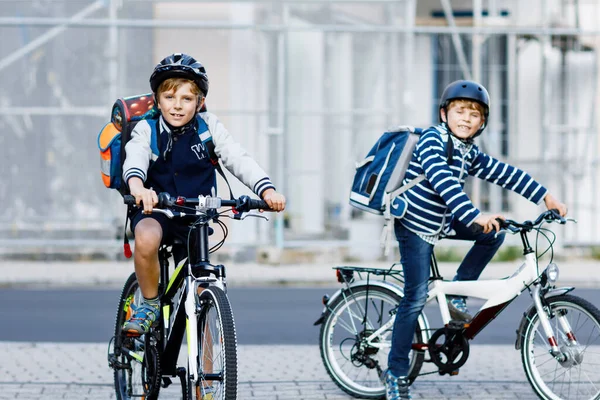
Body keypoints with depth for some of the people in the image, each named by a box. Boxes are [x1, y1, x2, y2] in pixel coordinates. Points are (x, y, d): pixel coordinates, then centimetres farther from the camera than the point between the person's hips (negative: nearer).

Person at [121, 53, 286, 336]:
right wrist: (137, 185, -51)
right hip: (155, 210, -2)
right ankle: (149, 304, -12)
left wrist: (266, 189, -32)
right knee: (146, 239, -36)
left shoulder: (208, 128, -3)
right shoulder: (147, 129, -7)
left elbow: (239, 159, -13)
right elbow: (134, 158, -27)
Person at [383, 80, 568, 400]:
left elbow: (504, 174, 7)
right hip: (415, 223, -8)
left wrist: (545, 196, 3)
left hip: (441, 222, 8)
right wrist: (475, 215, -46)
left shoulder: (470, 153, 3)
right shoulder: (432, 140, -20)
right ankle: (396, 373, -3)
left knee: (494, 234, -3)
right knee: (416, 298, -10)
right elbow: (442, 180, -35)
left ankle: (456, 295, 8)